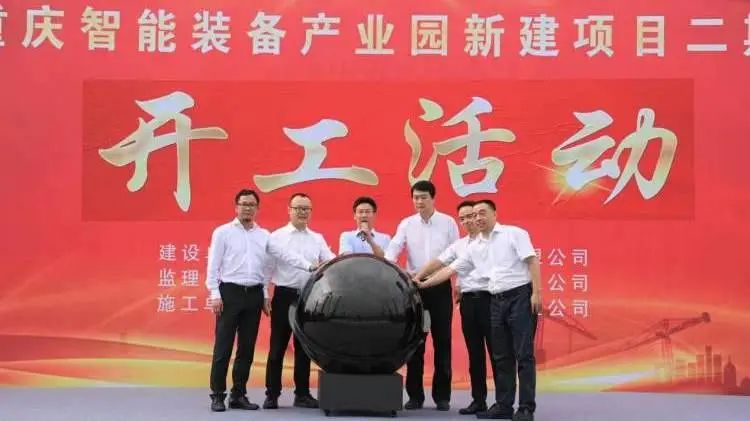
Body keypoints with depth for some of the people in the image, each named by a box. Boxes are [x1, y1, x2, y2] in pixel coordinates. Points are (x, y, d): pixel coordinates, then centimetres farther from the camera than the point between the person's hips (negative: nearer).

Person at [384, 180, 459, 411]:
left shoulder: (448, 223, 2)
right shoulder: (406, 224, 4)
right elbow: (393, 249, -8)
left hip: (441, 287, -1)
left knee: (442, 340, 2)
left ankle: (442, 396, 10)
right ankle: (415, 395, 11)